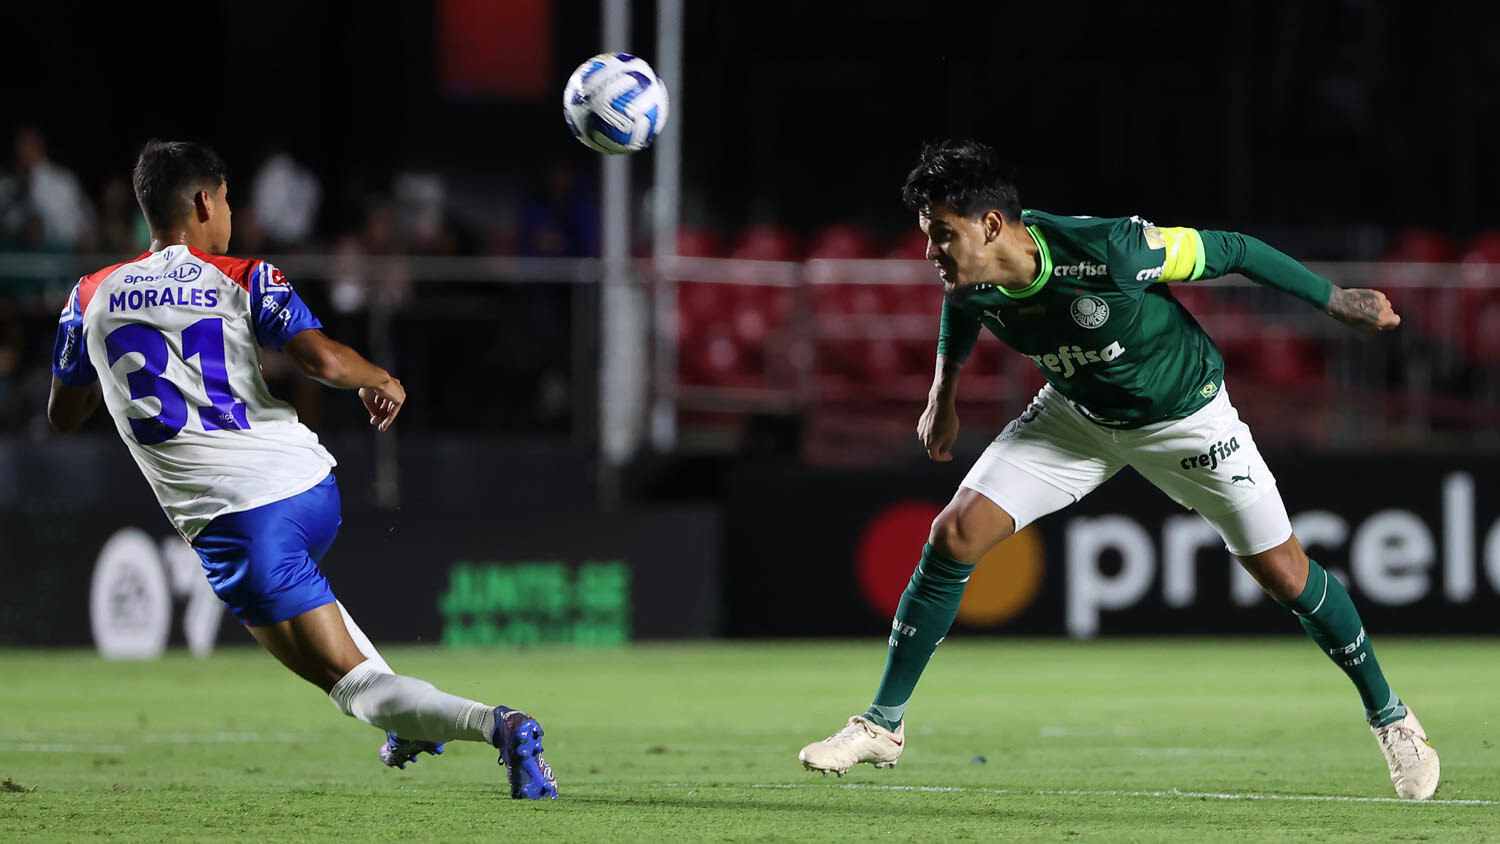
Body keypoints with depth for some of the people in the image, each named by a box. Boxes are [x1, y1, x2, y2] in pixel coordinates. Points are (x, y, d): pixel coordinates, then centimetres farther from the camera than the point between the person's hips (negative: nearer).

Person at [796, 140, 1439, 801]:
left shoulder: (1109, 252, -39)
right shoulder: (968, 278, -22)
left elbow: (1228, 251, -24)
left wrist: (1337, 303, -15)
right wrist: (943, 396, 10)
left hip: (1185, 417, -4)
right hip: (1076, 416, 4)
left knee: (1282, 572, -1)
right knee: (955, 534, -8)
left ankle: (1389, 717, 22)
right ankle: (884, 726, 4)